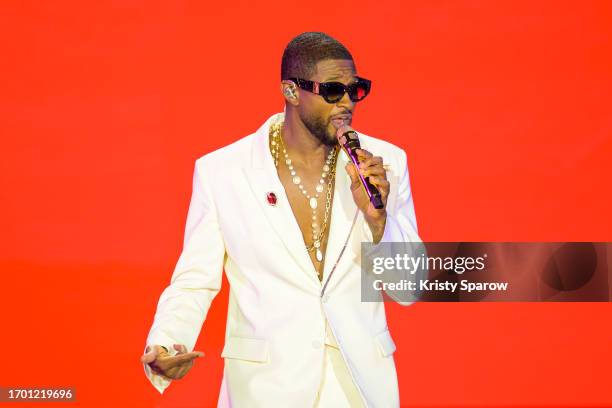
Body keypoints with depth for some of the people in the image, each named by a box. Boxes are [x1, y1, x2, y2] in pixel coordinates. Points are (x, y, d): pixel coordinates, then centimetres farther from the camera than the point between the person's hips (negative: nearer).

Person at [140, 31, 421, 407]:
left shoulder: (387, 162, -3)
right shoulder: (221, 171, -8)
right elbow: (194, 281, -3)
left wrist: (376, 218, -18)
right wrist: (162, 347, -20)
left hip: (363, 377, 2)